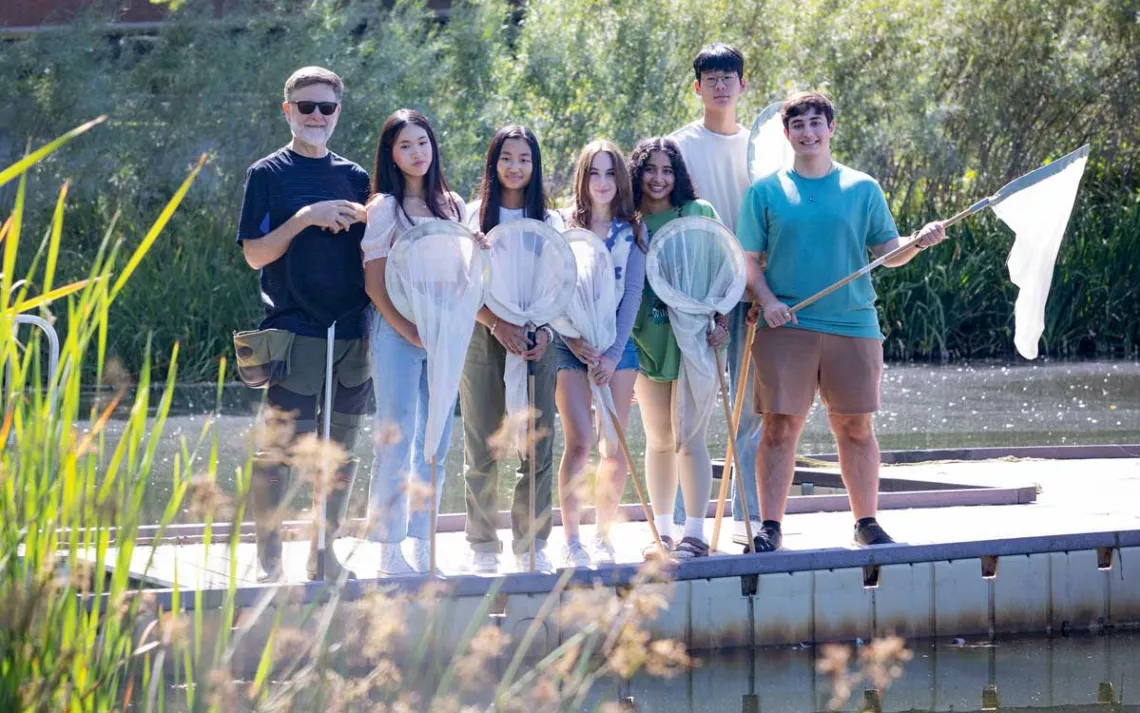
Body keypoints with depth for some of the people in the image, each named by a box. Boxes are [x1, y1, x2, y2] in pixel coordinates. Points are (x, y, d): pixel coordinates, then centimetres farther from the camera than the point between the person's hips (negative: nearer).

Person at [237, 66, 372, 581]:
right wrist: (305, 218, -14)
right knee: (280, 446, -8)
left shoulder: (354, 178, 14)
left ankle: (324, 550, 15)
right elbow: (255, 254, -3)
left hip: (354, 332, 5)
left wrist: (365, 219, -4)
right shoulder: (268, 175, 3)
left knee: (343, 448, 6)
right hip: (295, 331, -4)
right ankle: (267, 555, -1)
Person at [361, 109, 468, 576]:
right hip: (397, 331, -5)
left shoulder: (452, 206, 14)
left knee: (436, 441, 5)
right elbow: (375, 282, -7)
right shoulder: (385, 207, -2)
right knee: (396, 437, -7)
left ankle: (423, 545, 10)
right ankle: (390, 550, -5)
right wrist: (411, 331, -14)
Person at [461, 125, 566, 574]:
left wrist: (546, 331, -7)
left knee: (538, 447, -2)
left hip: (536, 342, 2)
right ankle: (483, 547, 4)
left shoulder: (550, 222, 12)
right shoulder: (474, 217, 5)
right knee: (483, 448, -2)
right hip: (483, 340, -2)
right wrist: (497, 323, -15)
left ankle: (532, 544, 5)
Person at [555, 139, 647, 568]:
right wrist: (573, 340, -12)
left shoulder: (632, 232, 8)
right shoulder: (563, 227, 4)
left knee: (617, 445, -1)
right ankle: (571, 540, -6)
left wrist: (613, 353, -7)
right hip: (570, 343, -2)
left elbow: (632, 294, 3)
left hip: (617, 342, 2)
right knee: (579, 441, -12)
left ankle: (603, 539, 9)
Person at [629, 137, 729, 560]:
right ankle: (662, 530, 17)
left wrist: (722, 323, -8)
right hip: (647, 338, 3)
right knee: (658, 440, 10)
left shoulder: (699, 214, 2)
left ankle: (695, 533, -6)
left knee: (689, 438, -8)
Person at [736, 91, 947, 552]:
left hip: (853, 324, 1)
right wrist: (766, 300, -10)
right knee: (780, 427, -5)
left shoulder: (862, 189, 9)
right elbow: (748, 259, 6)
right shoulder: (765, 192, 6)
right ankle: (769, 526, 1)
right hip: (786, 326, -1)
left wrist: (921, 242, -11)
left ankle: (866, 522, 16)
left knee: (856, 428, 6)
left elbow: (889, 254, 9)